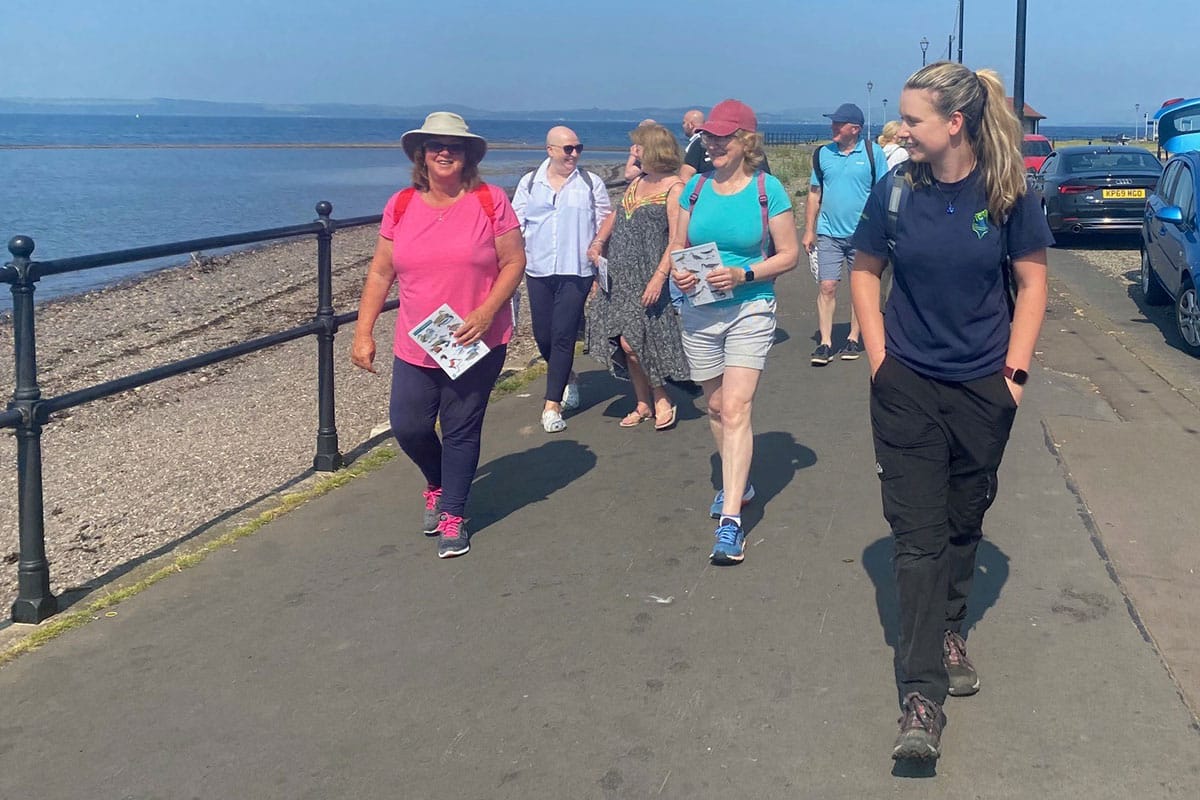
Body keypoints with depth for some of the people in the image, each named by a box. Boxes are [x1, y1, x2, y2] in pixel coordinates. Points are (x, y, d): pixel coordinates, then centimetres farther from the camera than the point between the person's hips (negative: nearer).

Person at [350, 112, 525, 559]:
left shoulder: (490, 201, -5)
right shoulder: (401, 207, 3)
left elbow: (514, 262, -4)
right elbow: (380, 273, 7)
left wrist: (486, 312, -17)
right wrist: (363, 333, 2)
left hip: (478, 344, -3)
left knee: (461, 430, 4)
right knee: (407, 425, 4)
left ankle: (452, 515, 23)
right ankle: (437, 485, 36)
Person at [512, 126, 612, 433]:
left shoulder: (591, 183, 4)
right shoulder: (529, 183, 8)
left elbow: (606, 226, 7)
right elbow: (515, 224, 10)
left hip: (576, 272, -2)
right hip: (538, 270, 3)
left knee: (563, 336, -7)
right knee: (543, 336, 7)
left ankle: (552, 405, -3)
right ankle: (567, 379, 37)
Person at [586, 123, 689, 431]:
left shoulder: (674, 187, -9)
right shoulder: (638, 182, 14)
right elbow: (615, 216, 24)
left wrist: (659, 277, -23)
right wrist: (598, 242, 6)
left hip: (648, 276, -7)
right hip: (619, 275, 8)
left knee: (632, 342, -10)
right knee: (625, 343, 7)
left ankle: (662, 401, 7)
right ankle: (643, 405, 19)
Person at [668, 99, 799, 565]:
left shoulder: (768, 189, -6)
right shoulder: (696, 187, 5)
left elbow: (789, 254, -4)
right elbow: (677, 245, 12)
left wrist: (744, 275, -18)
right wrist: (678, 272, -10)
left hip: (750, 310, -4)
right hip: (699, 312, 5)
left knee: (736, 409, -13)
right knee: (715, 406, 15)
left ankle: (731, 518, -14)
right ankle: (736, 483, 39)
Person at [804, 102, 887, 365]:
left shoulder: (873, 153, -3)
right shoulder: (822, 154, 5)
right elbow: (814, 193, 11)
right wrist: (809, 230, 7)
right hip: (828, 233, 2)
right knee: (827, 287, -4)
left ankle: (853, 339, 18)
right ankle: (825, 342, 0)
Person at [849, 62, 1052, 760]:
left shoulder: (1008, 193, -8)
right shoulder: (896, 192, -6)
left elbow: (1033, 282, -1)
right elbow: (866, 271, 6)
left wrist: (1015, 370, -5)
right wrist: (878, 353, -2)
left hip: (983, 389, 0)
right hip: (907, 386, 0)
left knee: (964, 522, 15)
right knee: (918, 533, -3)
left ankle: (950, 631, 41)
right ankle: (923, 695, -3)